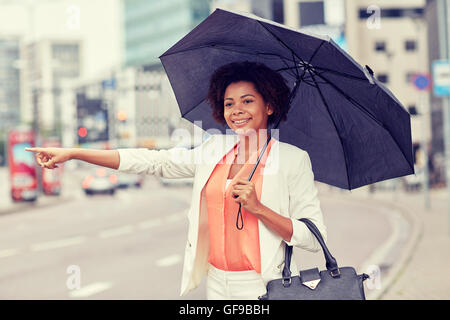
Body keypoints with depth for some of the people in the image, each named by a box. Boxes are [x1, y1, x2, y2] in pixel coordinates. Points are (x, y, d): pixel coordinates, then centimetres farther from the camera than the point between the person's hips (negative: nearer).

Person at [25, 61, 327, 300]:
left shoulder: (293, 159, -5)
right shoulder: (214, 150, 8)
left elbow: (315, 238, -9)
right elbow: (153, 161, 7)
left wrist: (258, 208, -20)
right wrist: (73, 153, 3)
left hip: (265, 287, -4)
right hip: (217, 283, 4)